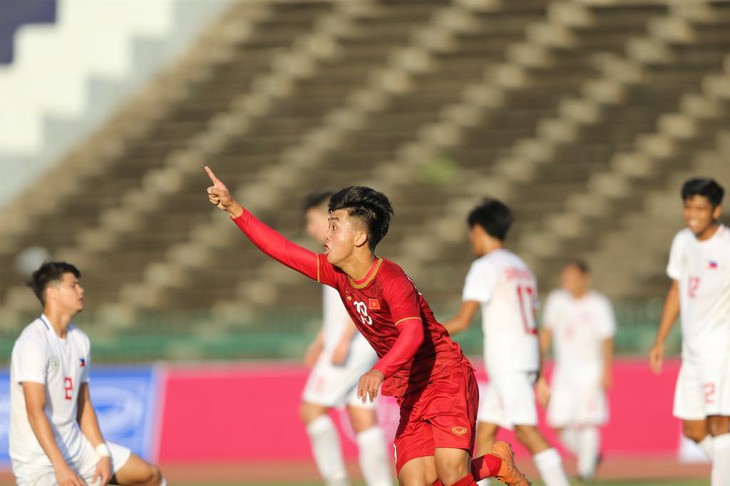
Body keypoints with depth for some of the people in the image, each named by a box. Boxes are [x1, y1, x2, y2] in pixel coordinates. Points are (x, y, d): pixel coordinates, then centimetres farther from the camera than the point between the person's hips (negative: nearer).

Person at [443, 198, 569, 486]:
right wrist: (538, 374, 20)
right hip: (528, 360, 9)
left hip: (507, 363, -9)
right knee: (485, 428, 11)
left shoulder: (486, 266, -6)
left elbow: (463, 320, -13)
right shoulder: (521, 267, 20)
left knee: (526, 430, -15)